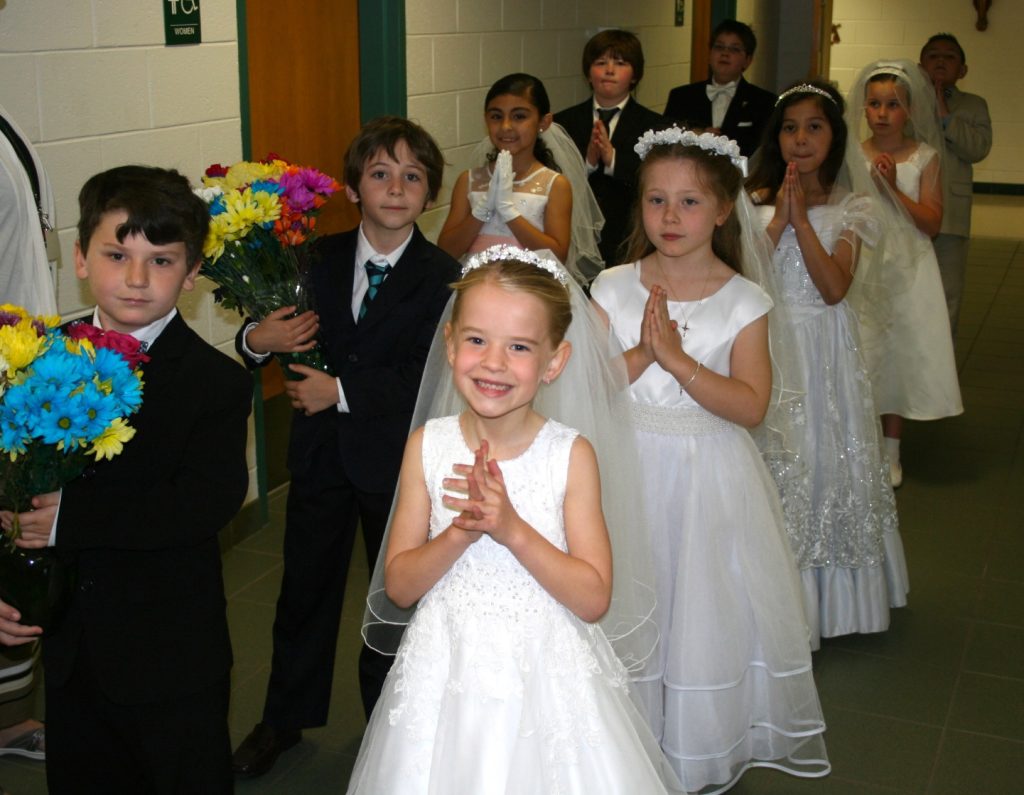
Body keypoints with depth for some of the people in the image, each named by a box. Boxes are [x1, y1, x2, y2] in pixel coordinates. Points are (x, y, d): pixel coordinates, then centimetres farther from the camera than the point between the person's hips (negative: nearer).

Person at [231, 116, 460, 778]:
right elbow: (286, 336, 6)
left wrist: (343, 392, -22)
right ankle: (285, 718, 35)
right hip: (320, 451, 3)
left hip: (395, 456, -3)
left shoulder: (441, 277, -13)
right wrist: (257, 342, -17)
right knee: (305, 587, 16)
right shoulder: (320, 259, -1)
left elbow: (428, 376, -20)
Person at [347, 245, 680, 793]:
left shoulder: (572, 455, -10)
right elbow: (398, 586, -4)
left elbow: (594, 598, -12)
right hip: (448, 675, 2)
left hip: (546, 680, -1)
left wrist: (512, 529, -24)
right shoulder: (428, 445, -5)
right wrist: (462, 533, -21)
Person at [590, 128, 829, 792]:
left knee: (705, 607, 8)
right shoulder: (613, 289, -2)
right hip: (631, 470, 1)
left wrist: (678, 360, -23)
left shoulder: (744, 302, -5)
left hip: (710, 477, -1)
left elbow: (751, 405, -13)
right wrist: (642, 354, -21)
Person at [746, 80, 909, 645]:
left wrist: (801, 219, -15)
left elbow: (834, 288, -12)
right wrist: (779, 220, -14)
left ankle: (823, 596, 21)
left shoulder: (852, 210, 1)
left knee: (822, 460, 5)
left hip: (823, 350, 0)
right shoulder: (755, 201, 3)